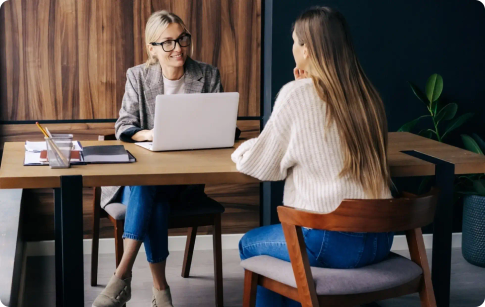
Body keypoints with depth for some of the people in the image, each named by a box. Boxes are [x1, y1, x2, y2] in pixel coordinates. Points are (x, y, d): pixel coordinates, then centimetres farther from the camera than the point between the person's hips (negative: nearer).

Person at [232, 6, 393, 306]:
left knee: (250, 244, 22)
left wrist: (242, 151, 17)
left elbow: (262, 166, -4)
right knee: (291, 229, 33)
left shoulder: (297, 94, -11)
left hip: (332, 242, -6)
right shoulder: (366, 95, 6)